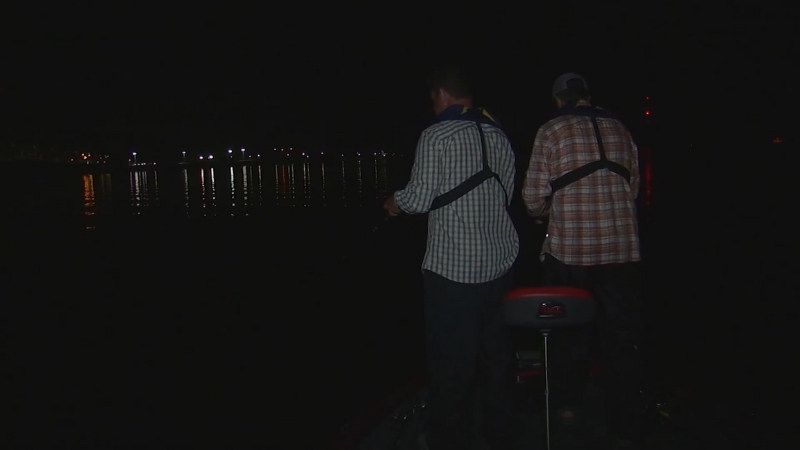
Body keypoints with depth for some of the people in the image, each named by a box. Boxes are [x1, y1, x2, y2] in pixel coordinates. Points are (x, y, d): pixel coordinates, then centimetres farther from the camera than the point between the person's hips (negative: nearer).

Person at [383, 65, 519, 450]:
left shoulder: (436, 135, -9)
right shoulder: (498, 135, 9)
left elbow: (420, 199, -11)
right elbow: (504, 195, 14)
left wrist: (394, 202, 10)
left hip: (453, 266, -6)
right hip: (499, 261, 7)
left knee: (450, 359, 4)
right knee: (495, 351, 16)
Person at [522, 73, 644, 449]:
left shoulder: (551, 132, -2)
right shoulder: (619, 129, 9)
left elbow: (534, 198, -7)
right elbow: (633, 189, 13)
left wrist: (547, 213, 15)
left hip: (569, 252, -2)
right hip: (622, 251, 2)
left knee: (570, 337, 16)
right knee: (623, 340, 10)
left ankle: (569, 411, 25)